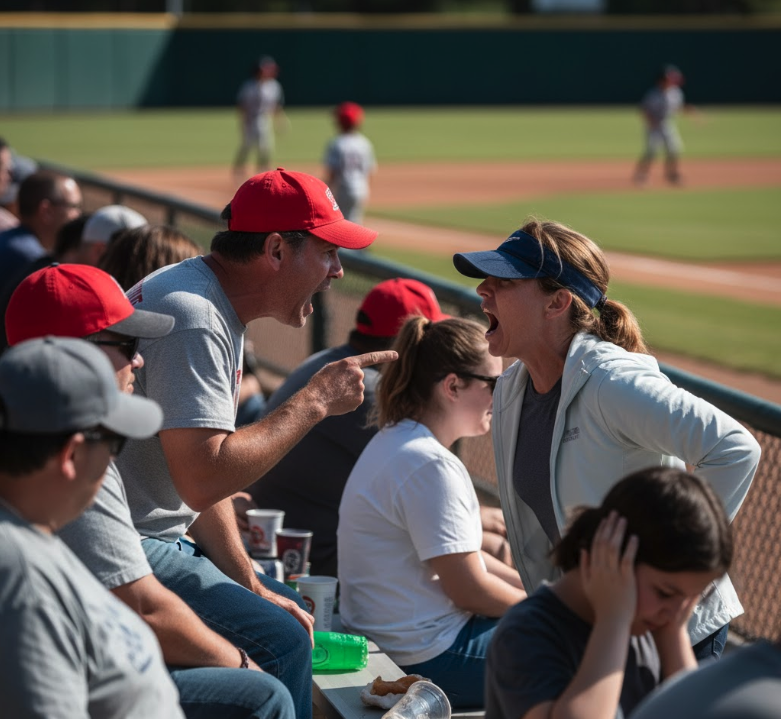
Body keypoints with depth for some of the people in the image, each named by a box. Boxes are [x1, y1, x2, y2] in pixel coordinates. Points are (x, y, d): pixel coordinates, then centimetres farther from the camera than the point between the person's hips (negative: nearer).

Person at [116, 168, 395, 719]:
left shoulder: (217, 309, 12)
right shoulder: (194, 320, -22)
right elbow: (202, 480, -30)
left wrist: (251, 584, 10)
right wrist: (316, 401, -21)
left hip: (159, 539, 11)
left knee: (289, 609, 18)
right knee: (278, 640, -19)